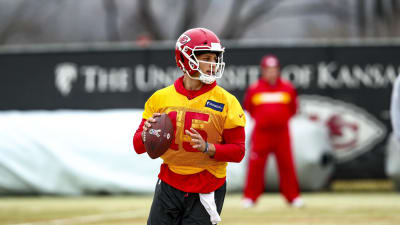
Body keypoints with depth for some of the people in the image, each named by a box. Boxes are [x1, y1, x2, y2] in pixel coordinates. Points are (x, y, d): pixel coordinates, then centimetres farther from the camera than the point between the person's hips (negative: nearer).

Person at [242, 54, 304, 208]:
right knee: (255, 164, -2)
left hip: (282, 132, 1)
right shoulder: (254, 89, 0)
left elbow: (293, 107, 16)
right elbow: (248, 108, 13)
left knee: (287, 164, 3)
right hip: (261, 132, -1)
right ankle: (250, 197, 5)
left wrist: (283, 119, 10)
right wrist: (259, 119, 10)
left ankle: (293, 196, 11)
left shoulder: (287, 88, 3)